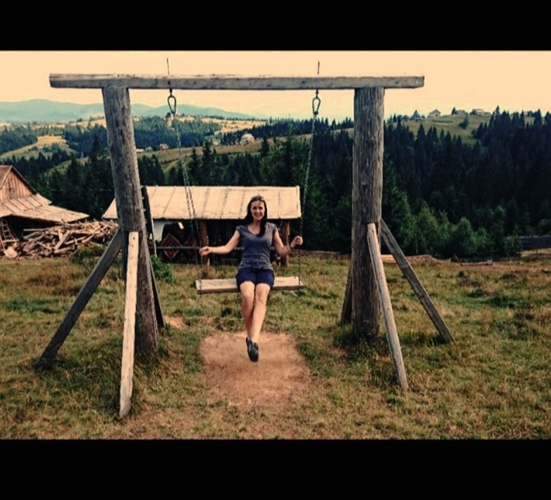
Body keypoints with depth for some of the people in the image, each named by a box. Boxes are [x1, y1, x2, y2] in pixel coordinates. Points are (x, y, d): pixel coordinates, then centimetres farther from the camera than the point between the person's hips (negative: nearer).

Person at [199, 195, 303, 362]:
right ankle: (250, 337, -18)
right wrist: (211, 249, -6)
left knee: (261, 295, -35)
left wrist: (293, 245, -5)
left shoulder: (271, 228, 16)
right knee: (248, 296, -35)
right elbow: (228, 247, 9)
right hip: (246, 268, 0)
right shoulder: (242, 228, 16)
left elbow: (281, 252, 14)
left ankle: (253, 340, -46)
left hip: (265, 269, 0)